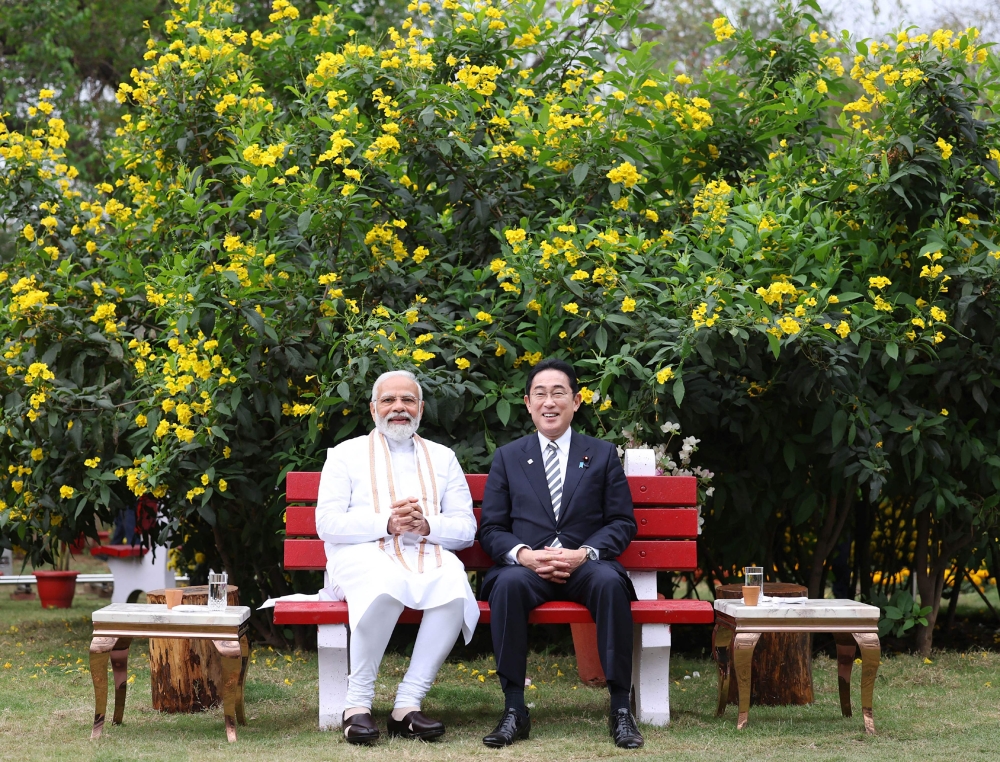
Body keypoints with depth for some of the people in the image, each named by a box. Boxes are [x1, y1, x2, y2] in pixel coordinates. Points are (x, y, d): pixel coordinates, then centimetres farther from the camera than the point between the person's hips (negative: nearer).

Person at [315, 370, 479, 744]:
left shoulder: (442, 458, 21)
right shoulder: (346, 454, 14)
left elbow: (466, 528, 12)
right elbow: (327, 524, 1)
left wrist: (427, 526, -10)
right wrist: (387, 524, -12)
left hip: (427, 555, 2)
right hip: (362, 556, -2)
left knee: (454, 585, -34)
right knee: (385, 584, -39)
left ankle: (407, 705, -30)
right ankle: (358, 703, -28)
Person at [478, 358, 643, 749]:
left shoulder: (603, 454, 15)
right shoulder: (507, 457, 16)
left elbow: (622, 522, 7)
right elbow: (491, 528, 9)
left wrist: (584, 554, -12)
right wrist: (523, 554, -13)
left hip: (585, 567, 0)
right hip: (528, 566, 1)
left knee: (610, 582, -35)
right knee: (508, 583, -35)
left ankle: (621, 709, -29)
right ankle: (514, 710, -31)